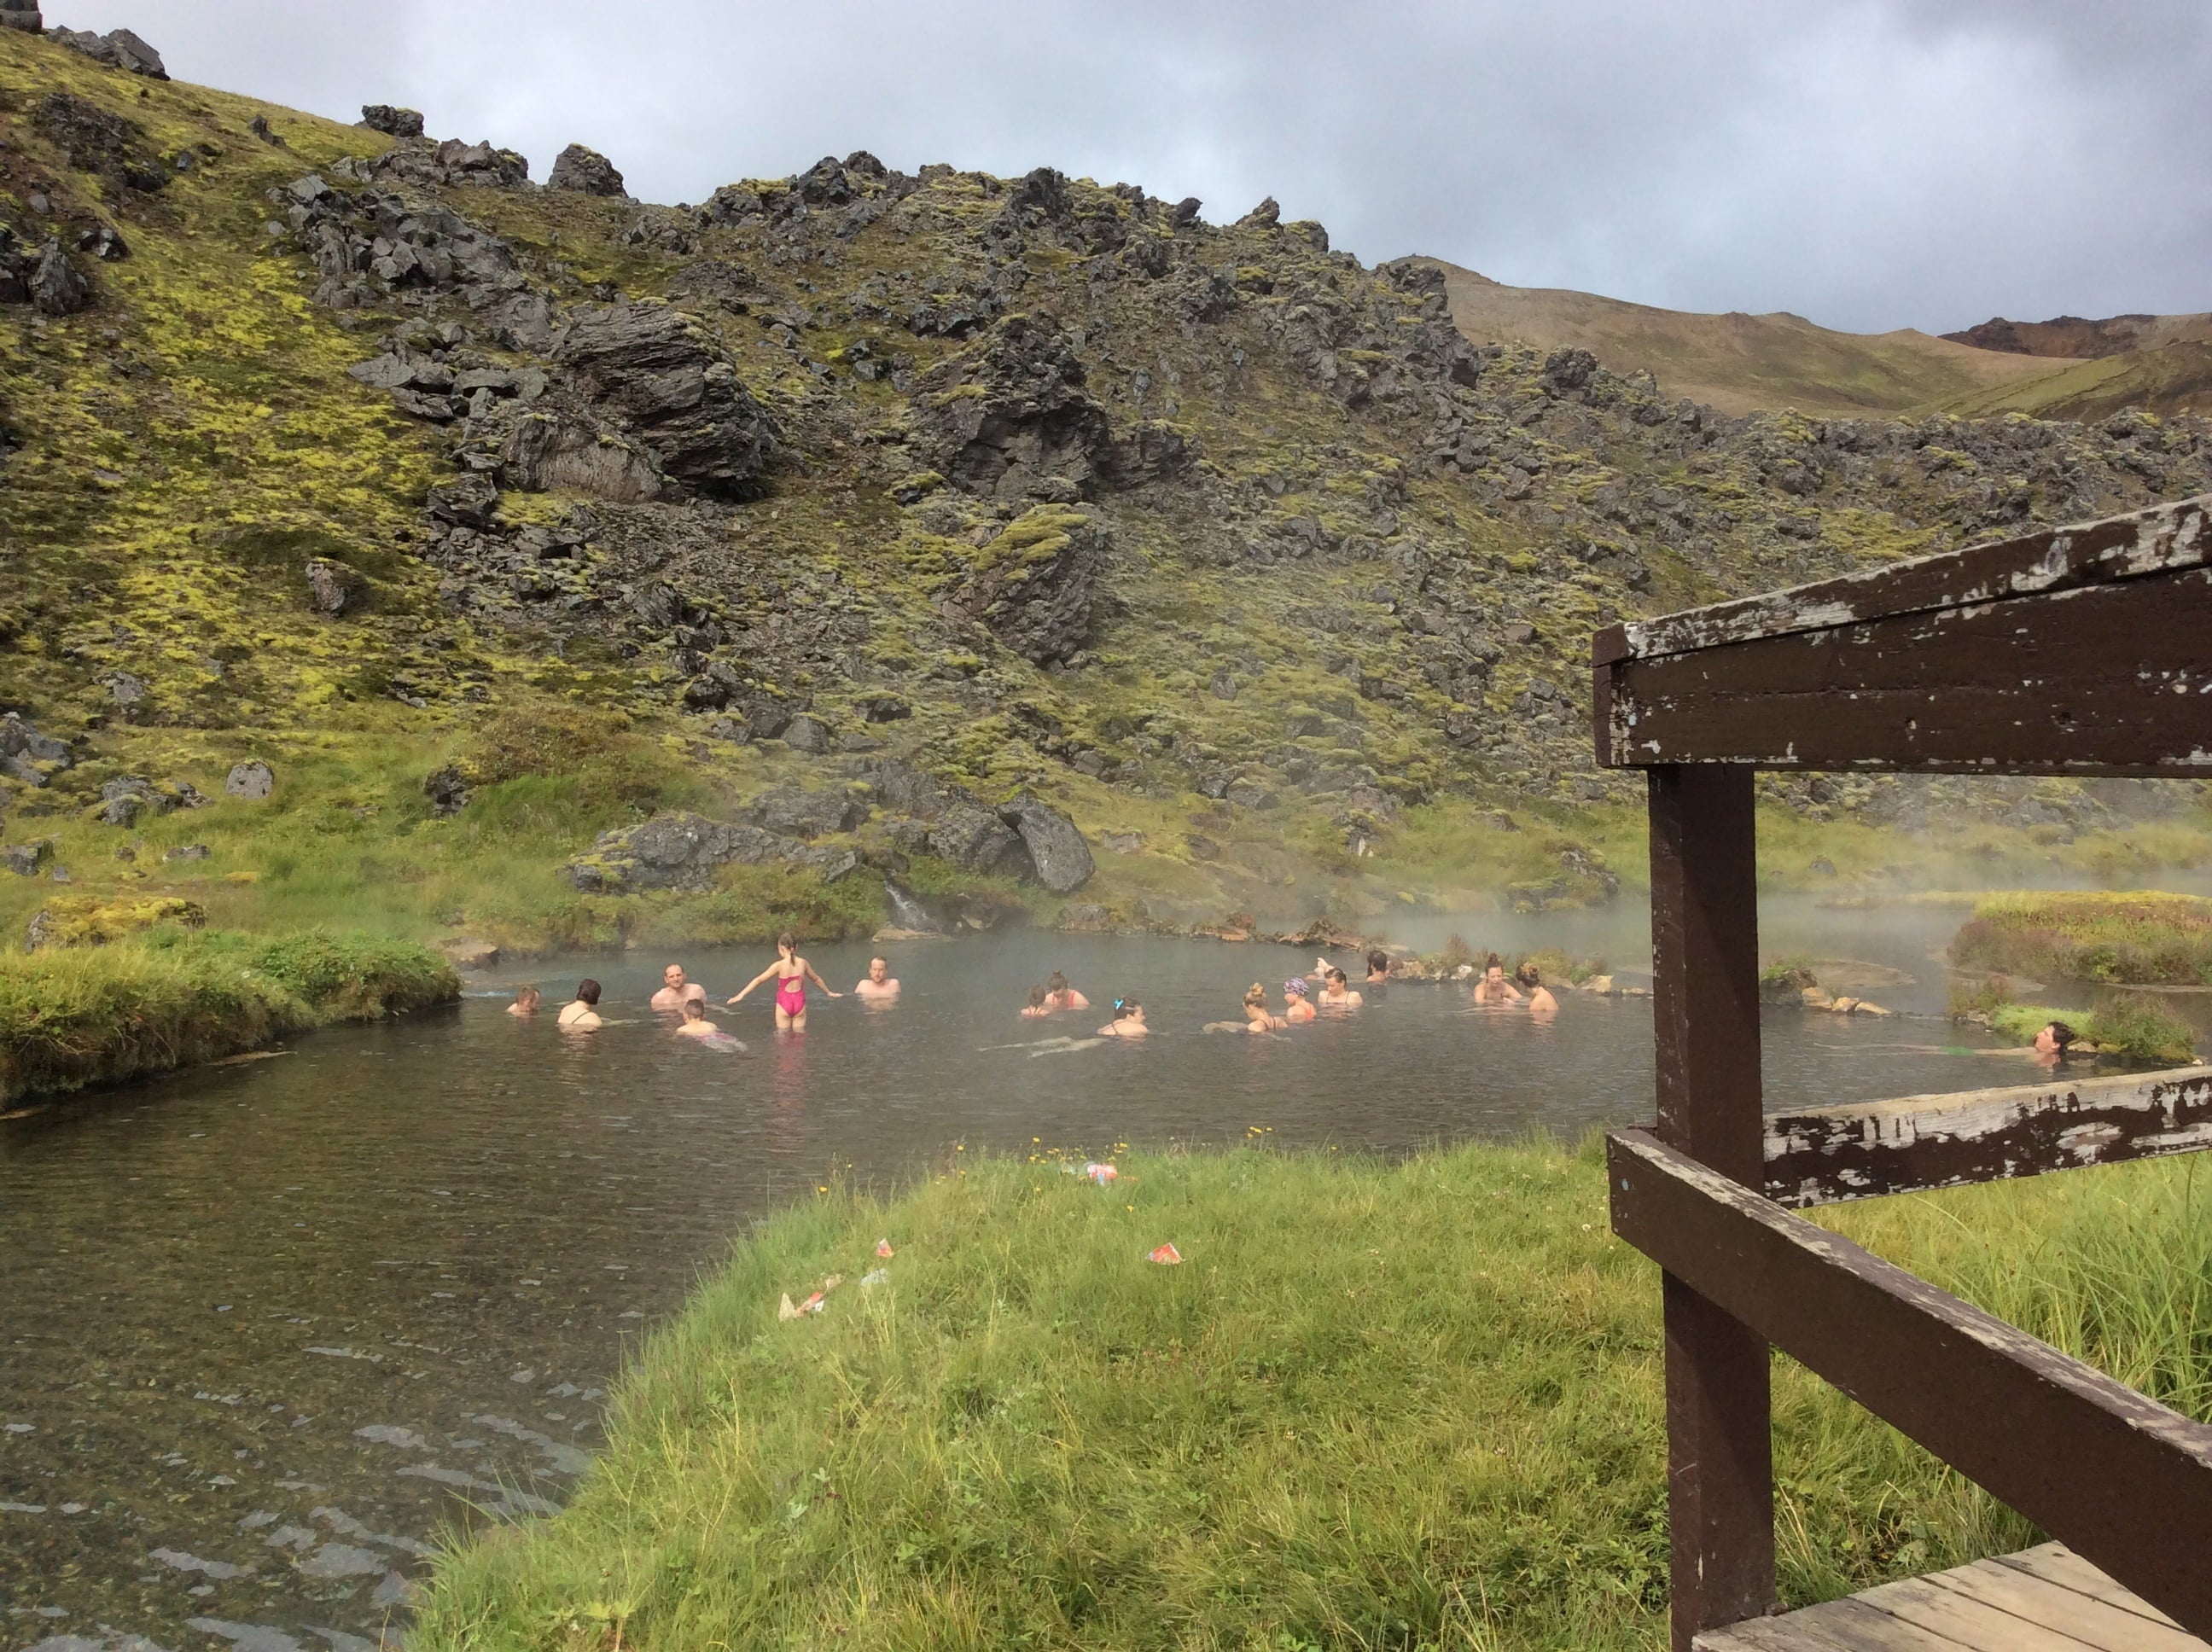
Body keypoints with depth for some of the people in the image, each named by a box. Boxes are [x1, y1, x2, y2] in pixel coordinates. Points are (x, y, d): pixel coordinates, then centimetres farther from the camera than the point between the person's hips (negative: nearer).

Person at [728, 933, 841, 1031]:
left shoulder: (779, 965, -12)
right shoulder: (803, 963, -1)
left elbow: (759, 979, -13)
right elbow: (816, 979, 15)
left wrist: (741, 994, -12)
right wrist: (829, 992, 31)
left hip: (784, 1004, -3)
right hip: (799, 1004, 3)